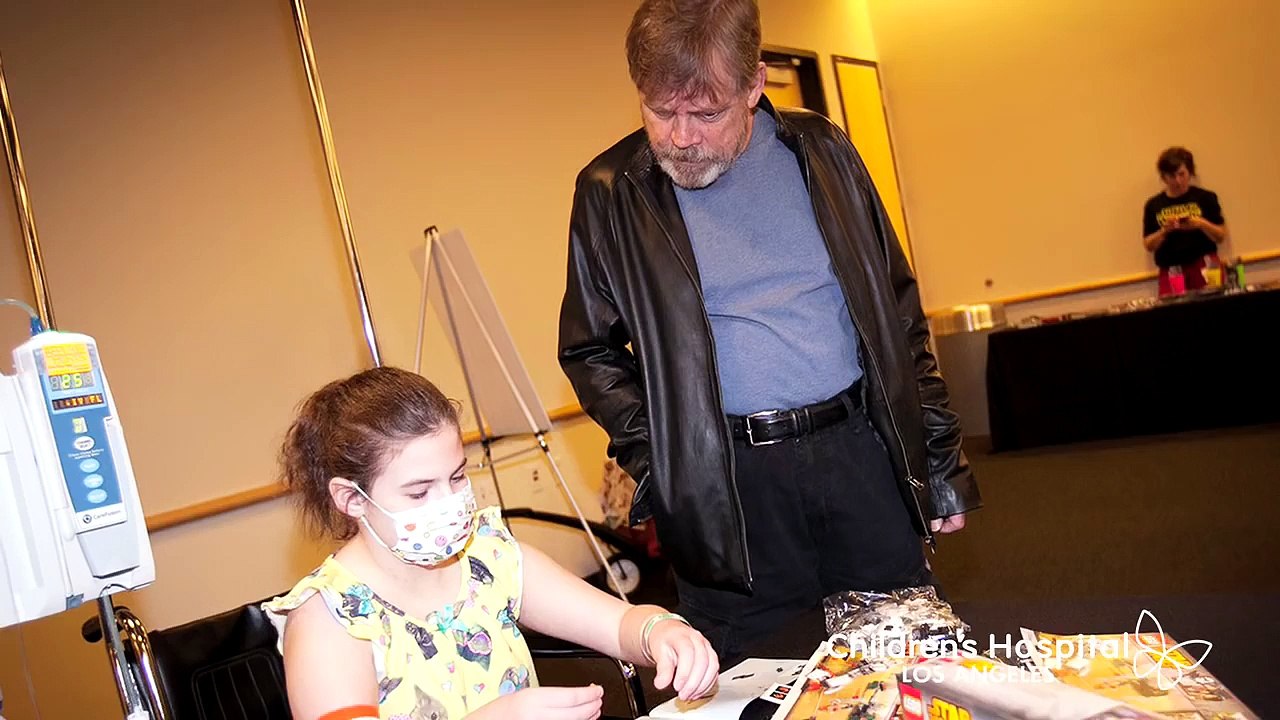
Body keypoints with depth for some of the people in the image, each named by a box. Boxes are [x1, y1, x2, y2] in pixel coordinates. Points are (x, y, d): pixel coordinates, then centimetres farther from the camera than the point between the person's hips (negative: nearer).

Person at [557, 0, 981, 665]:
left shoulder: (820, 153, 4)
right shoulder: (611, 192, -2)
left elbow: (897, 313, 8)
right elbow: (590, 351, 4)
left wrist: (939, 457, 7)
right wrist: (658, 466, -8)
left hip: (860, 451, 3)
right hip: (726, 484, -2)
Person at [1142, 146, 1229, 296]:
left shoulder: (1205, 198, 4)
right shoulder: (1154, 205, 6)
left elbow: (1221, 236, 5)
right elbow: (1148, 246, 6)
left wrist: (1201, 224, -12)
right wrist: (1164, 231, -11)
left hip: (1205, 266, 0)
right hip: (1171, 271, 0)